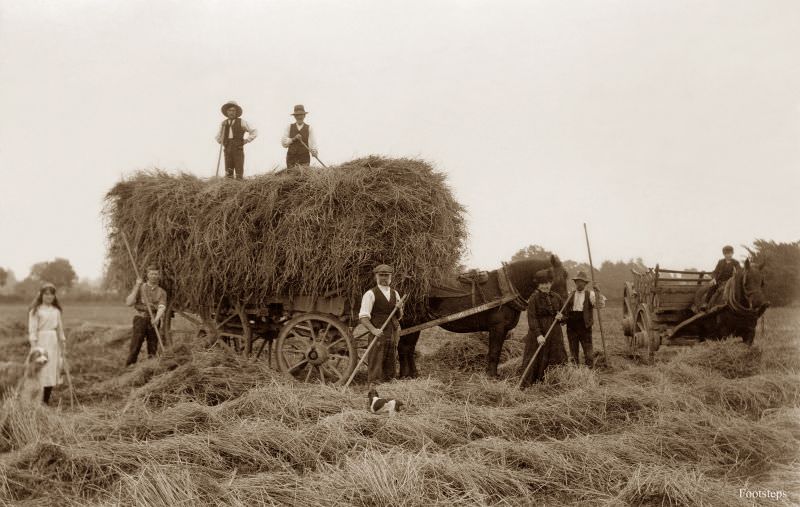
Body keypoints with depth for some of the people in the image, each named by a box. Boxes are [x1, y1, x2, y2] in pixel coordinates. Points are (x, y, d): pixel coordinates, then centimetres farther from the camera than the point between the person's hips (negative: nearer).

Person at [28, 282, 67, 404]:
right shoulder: (36, 310, -2)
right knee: (41, 372, -9)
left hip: (54, 343, 5)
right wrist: (34, 346, -13)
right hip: (41, 341, -5)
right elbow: (32, 328, -7)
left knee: (52, 371, 4)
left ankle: (46, 401, 10)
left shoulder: (56, 310, 12)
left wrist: (63, 343, 14)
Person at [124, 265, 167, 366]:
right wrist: (137, 287, -11)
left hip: (154, 322, 2)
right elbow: (129, 303, -5)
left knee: (153, 350, 2)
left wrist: (157, 318, -30)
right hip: (141, 319, -2)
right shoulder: (140, 288, 8)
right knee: (135, 347, -10)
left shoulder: (162, 292, 9)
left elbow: (161, 307, -9)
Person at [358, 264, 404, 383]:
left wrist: (399, 308, -1)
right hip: (378, 335, -6)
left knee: (390, 372, 8)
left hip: (393, 335, 6)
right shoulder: (370, 294, -4)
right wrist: (373, 329, -26)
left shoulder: (395, 294, 14)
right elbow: (363, 317, -10)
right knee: (375, 370, -9)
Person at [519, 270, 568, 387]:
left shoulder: (556, 297, 7)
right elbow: (531, 318, -14)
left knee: (557, 360, 7)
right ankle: (524, 385, 4)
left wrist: (561, 316, -7)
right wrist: (538, 335, -23)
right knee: (534, 361, -2)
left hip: (555, 334, 5)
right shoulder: (534, 298, -8)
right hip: (538, 334, -5)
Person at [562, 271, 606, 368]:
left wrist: (598, 292, -24)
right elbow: (565, 310, 16)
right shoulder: (570, 295, 12)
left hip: (585, 326, -3)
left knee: (588, 351, -5)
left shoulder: (590, 294, 1)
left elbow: (601, 305, -14)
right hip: (571, 326, 3)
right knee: (573, 353, 10)